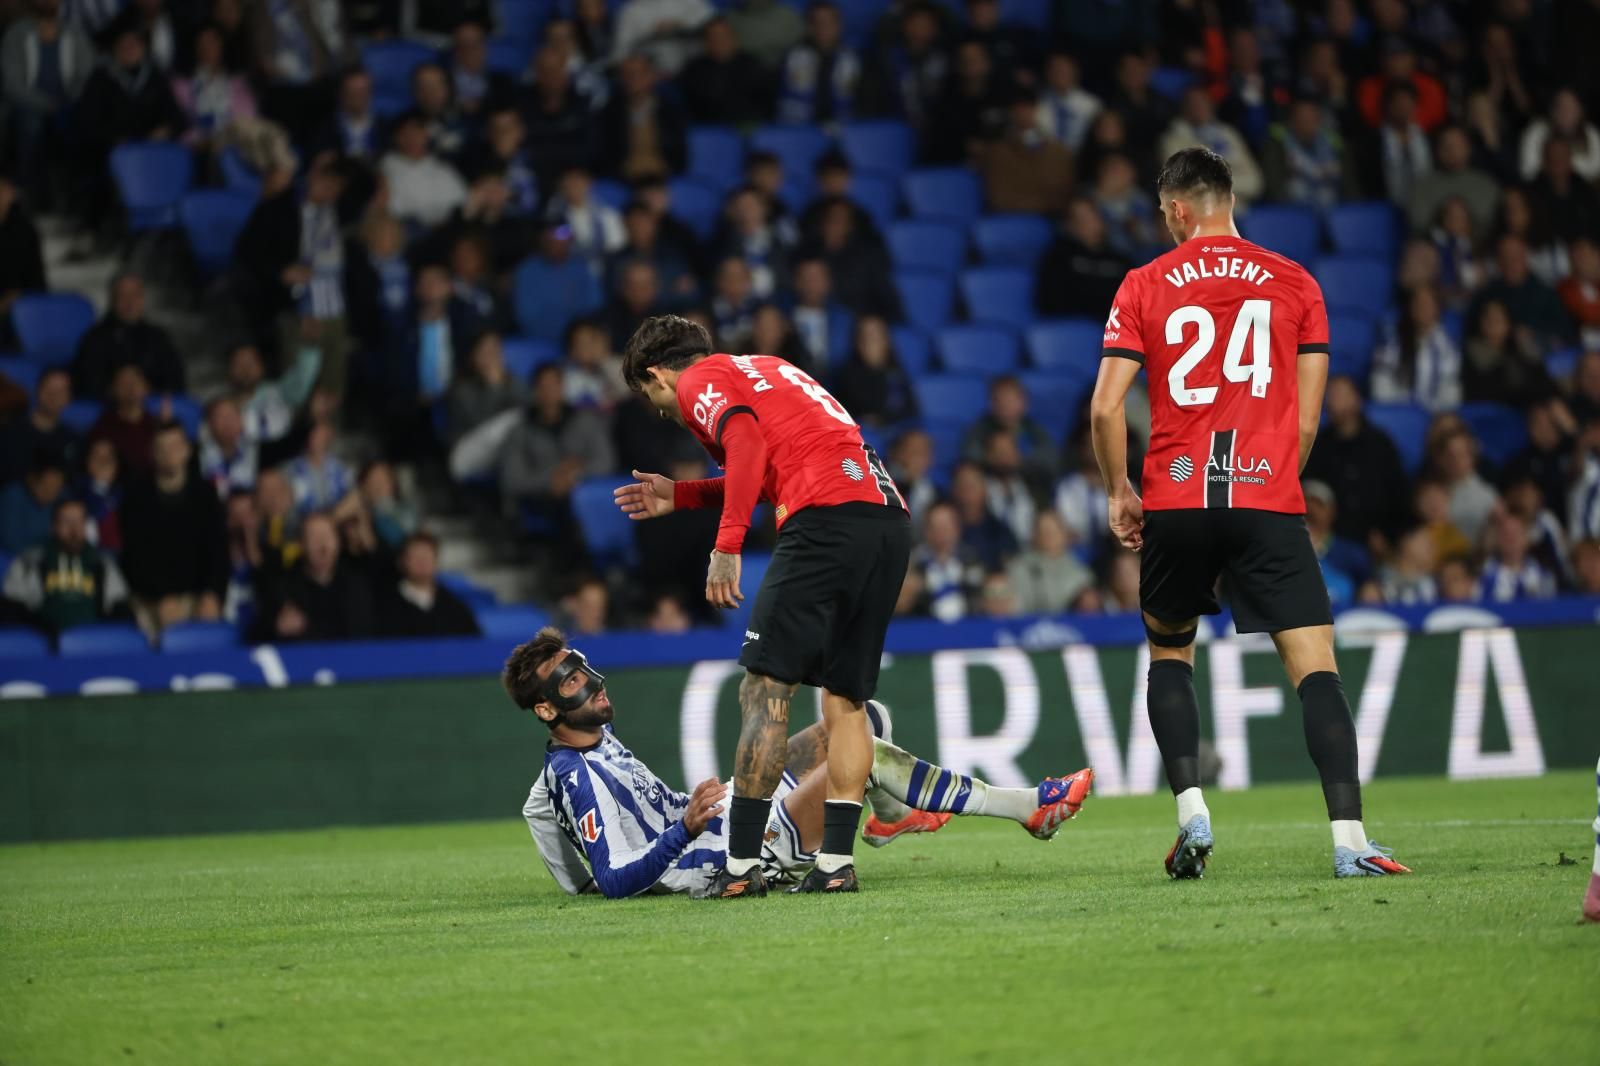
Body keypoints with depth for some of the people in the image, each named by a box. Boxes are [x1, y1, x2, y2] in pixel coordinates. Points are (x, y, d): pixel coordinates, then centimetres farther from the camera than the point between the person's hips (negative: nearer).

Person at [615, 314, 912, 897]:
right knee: (846, 700, 10)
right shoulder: (761, 368, 33)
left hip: (827, 521, -8)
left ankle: (742, 865, -11)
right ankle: (836, 863, 4)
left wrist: (727, 545, -16)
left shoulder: (698, 382, 8)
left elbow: (746, 439, -12)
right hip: (888, 518, 8)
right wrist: (678, 496, 43)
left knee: (765, 690, -7)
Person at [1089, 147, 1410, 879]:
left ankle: (1191, 814, 6)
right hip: (1267, 501, -1)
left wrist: (1118, 492, 12)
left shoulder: (1144, 286, 5)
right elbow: (1307, 417, 8)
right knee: (1315, 664, -5)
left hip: (1174, 501, 1)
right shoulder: (1294, 284, 7)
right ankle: (1348, 840, -18)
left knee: (1168, 656, 21)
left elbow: (1106, 408, -1)